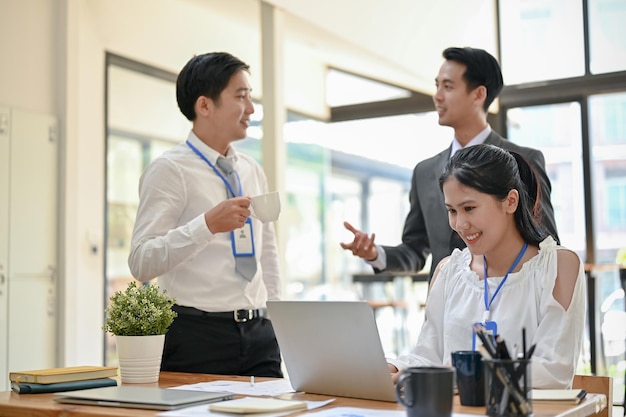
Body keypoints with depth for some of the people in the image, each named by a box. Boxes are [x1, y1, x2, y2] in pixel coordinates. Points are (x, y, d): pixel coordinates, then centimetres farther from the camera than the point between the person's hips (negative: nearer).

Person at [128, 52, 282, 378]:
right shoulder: (170, 170, -9)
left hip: (258, 333, 6)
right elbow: (141, 262, -19)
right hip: (196, 335, -6)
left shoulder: (253, 172, 12)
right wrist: (209, 224, -28)